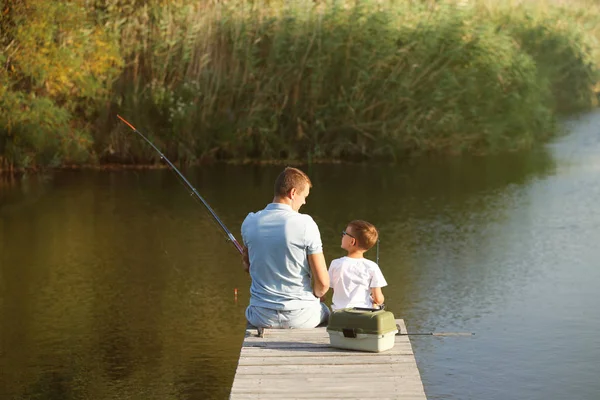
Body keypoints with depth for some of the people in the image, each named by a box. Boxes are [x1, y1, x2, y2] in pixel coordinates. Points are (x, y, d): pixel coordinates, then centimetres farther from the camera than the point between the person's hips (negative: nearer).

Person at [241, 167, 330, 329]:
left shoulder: (249, 222, -4)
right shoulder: (305, 224, -16)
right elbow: (323, 283, -14)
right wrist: (314, 296, 7)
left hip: (261, 317, 3)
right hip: (300, 317, -3)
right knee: (324, 312, 31)